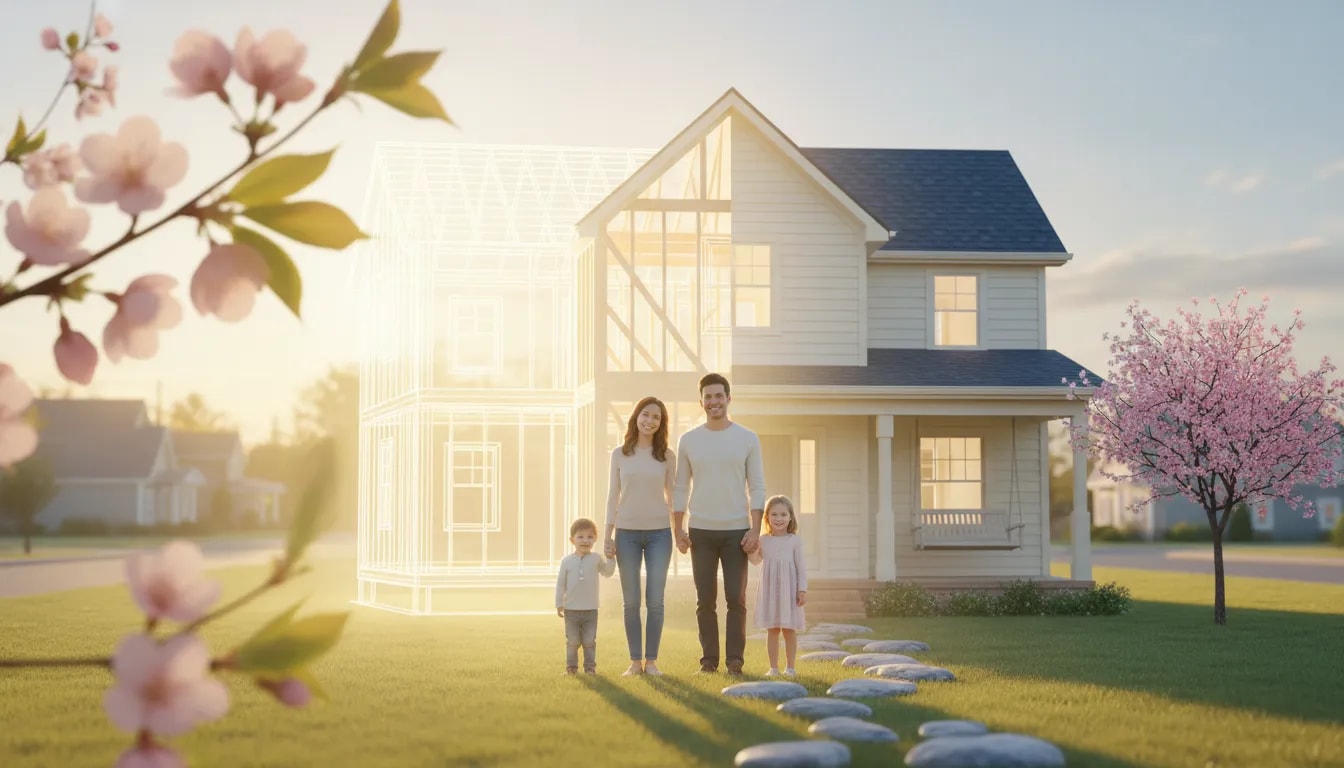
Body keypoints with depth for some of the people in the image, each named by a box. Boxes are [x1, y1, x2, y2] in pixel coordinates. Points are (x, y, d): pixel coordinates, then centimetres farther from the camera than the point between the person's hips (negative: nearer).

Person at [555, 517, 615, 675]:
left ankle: (590, 665, 13)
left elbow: (608, 573, -3)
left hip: (591, 610, 0)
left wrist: (610, 558, -13)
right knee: (572, 641, 6)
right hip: (571, 609, 0)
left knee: (589, 641, 3)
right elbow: (560, 583, 2)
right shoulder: (567, 561, -1)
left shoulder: (596, 559, 0)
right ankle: (571, 666, 15)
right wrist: (559, 604, 0)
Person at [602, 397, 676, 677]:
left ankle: (651, 661, 7)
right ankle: (635, 661, 9)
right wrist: (608, 535, 2)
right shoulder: (619, 454, 4)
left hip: (659, 532, 0)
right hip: (627, 532, 0)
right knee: (631, 602, 3)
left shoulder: (667, 456, 4)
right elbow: (613, 496, 6)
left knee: (655, 600, -1)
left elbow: (672, 496, 9)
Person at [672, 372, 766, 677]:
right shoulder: (688, 441, 5)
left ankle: (734, 660, 5)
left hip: (736, 531, -1)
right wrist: (678, 530, 0)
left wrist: (755, 530, -8)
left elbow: (757, 488, 1)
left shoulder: (747, 439, 2)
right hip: (701, 531, 1)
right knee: (705, 600, 3)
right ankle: (708, 660, 11)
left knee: (736, 599, -2)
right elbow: (680, 489, 7)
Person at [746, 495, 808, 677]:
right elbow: (756, 561, 18)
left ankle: (790, 667, 8)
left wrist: (802, 589, -7)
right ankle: (774, 667, 9)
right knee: (772, 629, 4)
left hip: (788, 590, -2)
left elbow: (801, 566, -1)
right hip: (769, 590, 2)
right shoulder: (763, 541, 5)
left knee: (789, 629, 1)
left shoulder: (795, 541, -1)